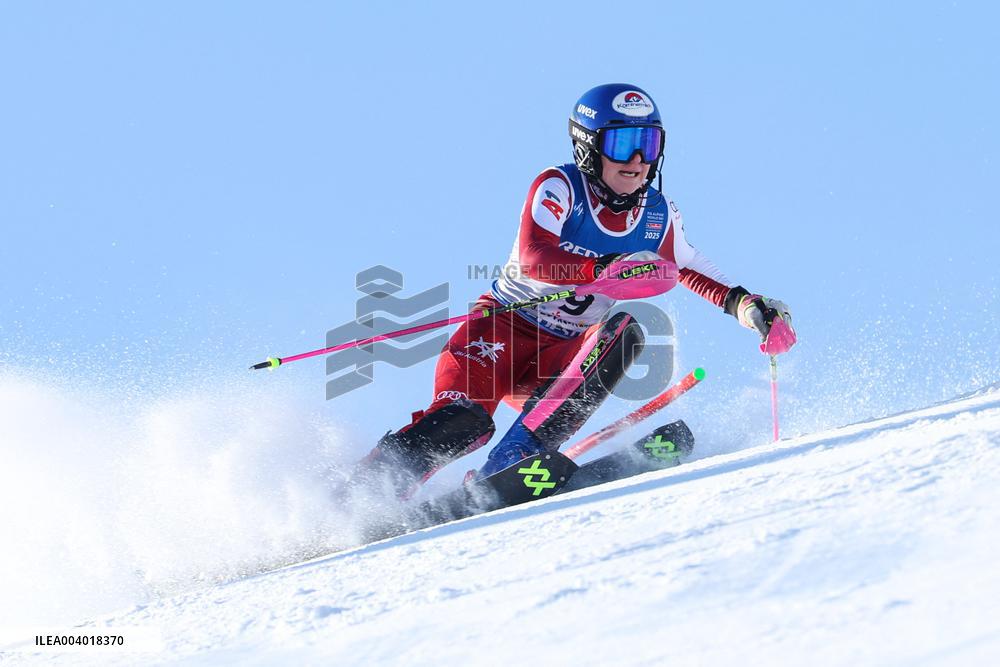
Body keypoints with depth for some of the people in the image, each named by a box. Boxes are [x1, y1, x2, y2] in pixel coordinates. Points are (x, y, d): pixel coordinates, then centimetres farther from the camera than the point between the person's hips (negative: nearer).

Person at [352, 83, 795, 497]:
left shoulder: (659, 216, 4)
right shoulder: (559, 187, -12)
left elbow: (691, 269, 22)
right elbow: (532, 258, -28)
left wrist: (743, 304, 6)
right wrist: (606, 268, -43)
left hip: (559, 358, 5)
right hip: (503, 329, -5)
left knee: (623, 334, -27)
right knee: (464, 420, -31)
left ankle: (512, 462, -35)